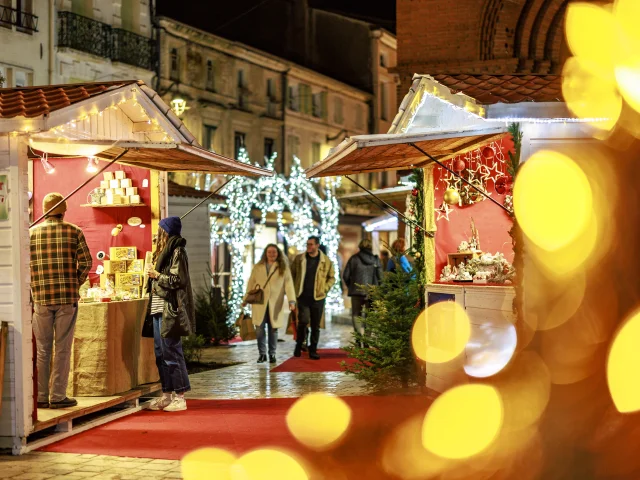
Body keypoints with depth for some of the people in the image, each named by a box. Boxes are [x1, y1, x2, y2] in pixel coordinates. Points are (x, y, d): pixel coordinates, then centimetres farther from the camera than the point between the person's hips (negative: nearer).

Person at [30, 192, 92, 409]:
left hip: (40, 297, 2)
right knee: (62, 348, 4)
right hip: (68, 298, -2)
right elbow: (86, 263, -4)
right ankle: (58, 396, 4)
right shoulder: (74, 231, -1)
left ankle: (41, 397, 11)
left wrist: (34, 287, 14)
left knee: (42, 349, 9)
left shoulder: (32, 232, 4)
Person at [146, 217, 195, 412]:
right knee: (160, 353, 11)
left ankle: (179, 396, -2)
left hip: (170, 309, -10)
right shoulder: (163, 252, 18)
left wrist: (157, 275, -9)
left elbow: (177, 279, -17)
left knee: (171, 351, -7)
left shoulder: (177, 252, -10)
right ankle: (167, 394, 17)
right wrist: (154, 274, 8)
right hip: (158, 308, 10)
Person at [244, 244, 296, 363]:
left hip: (275, 304, -1)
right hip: (259, 303, 1)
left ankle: (272, 354, 14)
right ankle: (262, 354, 5)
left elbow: (289, 284, -3)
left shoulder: (283, 268, 6)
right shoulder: (257, 267, 11)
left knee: (273, 329, 3)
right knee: (260, 329, -6)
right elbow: (251, 284, 11)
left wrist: (292, 300, -14)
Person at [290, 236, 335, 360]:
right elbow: (291, 274, 11)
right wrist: (294, 289, 1)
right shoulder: (299, 259, 4)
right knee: (303, 320, -15)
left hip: (318, 298, 1)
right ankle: (299, 344, 8)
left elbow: (332, 277, 10)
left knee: (315, 325, 5)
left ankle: (313, 350, 16)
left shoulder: (326, 261, 2)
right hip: (303, 297, -1)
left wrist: (325, 289, -3)